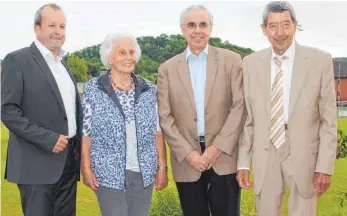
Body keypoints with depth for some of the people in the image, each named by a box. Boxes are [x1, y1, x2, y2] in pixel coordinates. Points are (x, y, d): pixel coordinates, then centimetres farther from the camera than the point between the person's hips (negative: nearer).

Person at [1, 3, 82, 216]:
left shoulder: (63, 63, 15)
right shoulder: (18, 60, -8)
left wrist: (79, 150, 11)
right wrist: (47, 139, -19)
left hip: (68, 161, 7)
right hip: (38, 165, -7)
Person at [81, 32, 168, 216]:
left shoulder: (148, 89, 4)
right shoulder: (93, 89, -4)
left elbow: (157, 131, 6)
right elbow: (86, 131, -2)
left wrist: (162, 167, 4)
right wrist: (86, 168, -6)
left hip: (144, 172, 3)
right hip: (109, 173, -3)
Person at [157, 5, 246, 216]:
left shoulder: (231, 60, 4)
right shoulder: (167, 69, 6)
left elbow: (240, 106, -3)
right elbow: (165, 117, 3)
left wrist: (218, 147, -10)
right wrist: (187, 153, -8)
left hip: (224, 157, -1)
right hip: (187, 162, 1)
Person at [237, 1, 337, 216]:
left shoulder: (320, 60, -6)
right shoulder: (251, 63, 0)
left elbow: (328, 119, -4)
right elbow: (247, 117, 2)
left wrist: (325, 166, -7)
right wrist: (243, 162, 0)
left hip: (304, 156, -1)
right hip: (265, 157, 2)